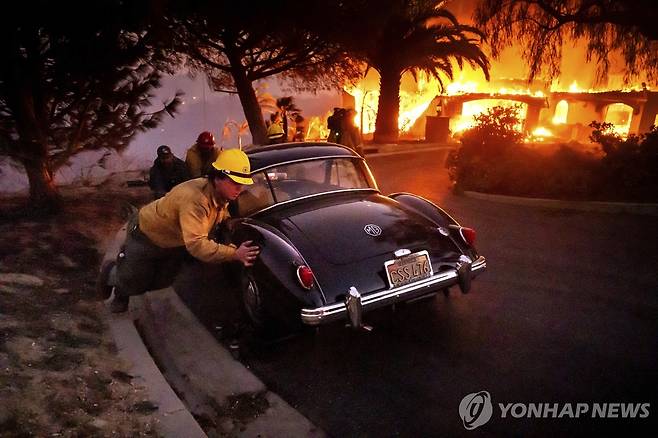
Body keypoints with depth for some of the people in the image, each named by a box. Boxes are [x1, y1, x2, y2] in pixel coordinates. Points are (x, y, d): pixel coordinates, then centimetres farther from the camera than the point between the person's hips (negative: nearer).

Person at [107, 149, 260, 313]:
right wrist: (235, 254, -56)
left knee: (161, 282, 20)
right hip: (146, 235, -7)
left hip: (175, 242, 8)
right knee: (133, 284, 5)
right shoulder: (195, 199, -45)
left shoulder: (221, 195, -16)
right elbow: (196, 244, -52)